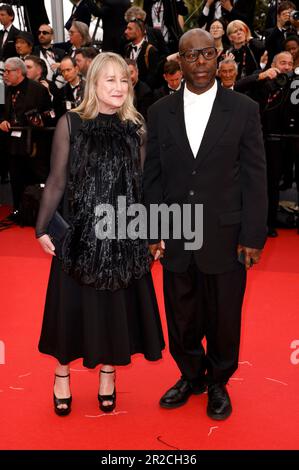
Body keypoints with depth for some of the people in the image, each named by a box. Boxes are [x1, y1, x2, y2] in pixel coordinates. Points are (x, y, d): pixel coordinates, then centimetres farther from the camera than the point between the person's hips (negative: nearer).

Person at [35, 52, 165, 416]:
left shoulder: (134, 128, 3)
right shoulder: (70, 124, -4)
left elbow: (142, 184, 6)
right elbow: (56, 181, -3)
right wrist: (42, 228, -5)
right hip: (79, 232, -2)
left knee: (117, 305, 10)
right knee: (73, 304, 9)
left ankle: (108, 373, 30)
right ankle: (62, 372, 29)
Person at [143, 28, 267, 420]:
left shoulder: (244, 109, -2)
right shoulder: (160, 112, 4)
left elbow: (255, 177, -2)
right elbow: (152, 177, 6)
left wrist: (253, 236, -6)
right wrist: (153, 232, 2)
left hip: (225, 237, -2)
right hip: (175, 238, 2)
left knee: (223, 318, 11)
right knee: (181, 318, 14)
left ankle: (218, 383, 34)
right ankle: (190, 376, 38)